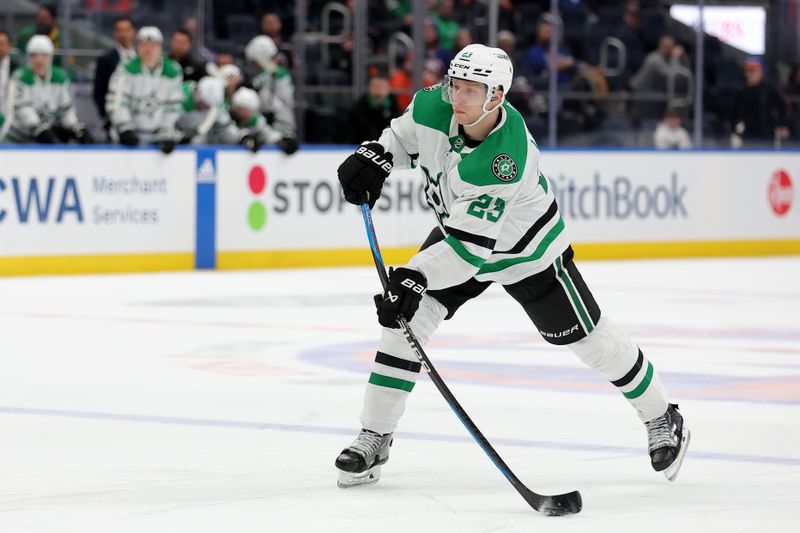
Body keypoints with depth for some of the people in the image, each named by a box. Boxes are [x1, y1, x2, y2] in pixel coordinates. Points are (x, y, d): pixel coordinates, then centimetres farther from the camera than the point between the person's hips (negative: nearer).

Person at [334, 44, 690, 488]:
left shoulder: (508, 158, -41)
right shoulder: (434, 107, -23)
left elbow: (472, 243, -42)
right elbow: (406, 135, 4)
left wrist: (416, 278, -48)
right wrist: (374, 157, -14)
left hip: (526, 250, -5)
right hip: (458, 229, 5)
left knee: (587, 337, 4)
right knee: (405, 319, -10)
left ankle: (662, 419, 27)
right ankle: (374, 439, -1)